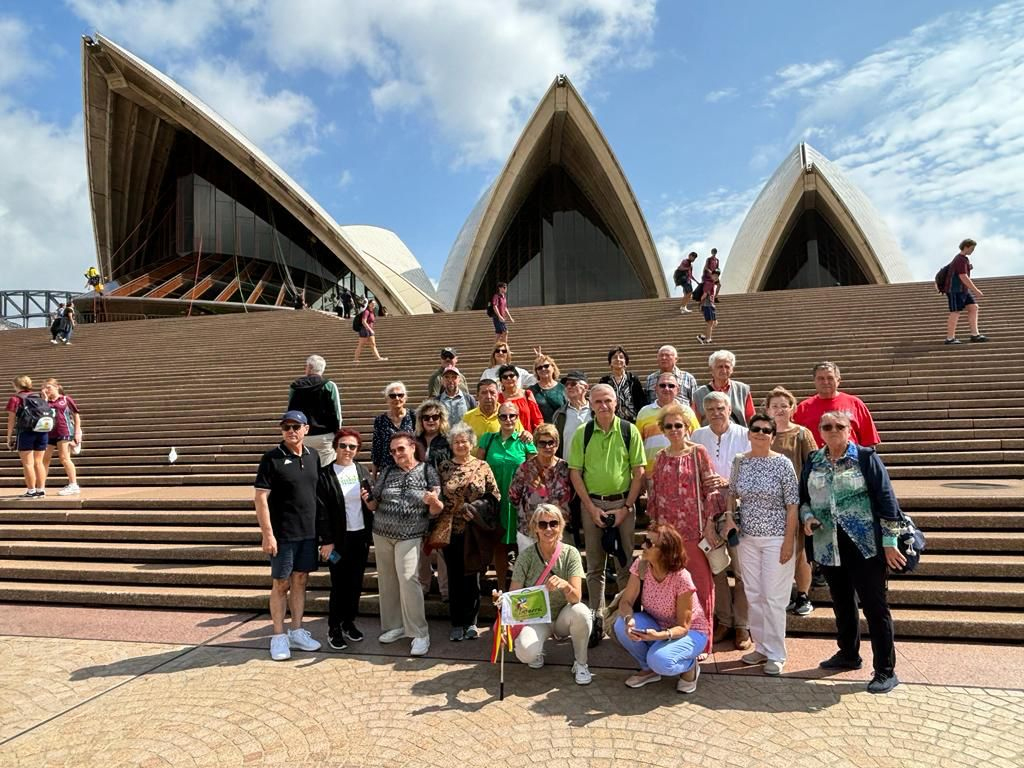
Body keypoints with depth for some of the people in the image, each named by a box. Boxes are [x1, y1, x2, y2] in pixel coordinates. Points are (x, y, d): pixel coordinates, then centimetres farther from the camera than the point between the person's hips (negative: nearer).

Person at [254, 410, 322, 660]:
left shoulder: (312, 457, 6)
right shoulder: (272, 458, -10)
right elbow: (260, 498, -12)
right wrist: (267, 534, -16)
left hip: (308, 532, 5)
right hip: (282, 534, -5)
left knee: (300, 580, 12)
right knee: (281, 584, 5)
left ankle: (297, 632, 24)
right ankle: (278, 637, 17)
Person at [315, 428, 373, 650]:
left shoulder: (363, 471, 6)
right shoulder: (325, 474, -7)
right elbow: (321, 510, -10)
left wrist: (368, 498, -10)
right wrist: (327, 540, -13)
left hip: (361, 536, 4)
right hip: (339, 538, -4)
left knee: (356, 583, 12)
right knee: (339, 584, 3)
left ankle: (349, 622, 29)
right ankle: (334, 628, 19)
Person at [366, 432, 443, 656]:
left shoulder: (428, 472, -2)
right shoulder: (387, 472, 7)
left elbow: (436, 511, -3)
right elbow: (374, 505, 10)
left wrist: (434, 501, -24)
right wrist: (367, 499, -11)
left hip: (410, 536, -4)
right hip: (381, 534, 4)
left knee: (408, 581, -12)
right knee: (387, 582, 9)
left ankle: (420, 633, 0)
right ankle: (394, 626, 26)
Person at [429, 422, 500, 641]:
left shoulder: (482, 467, 1)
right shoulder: (444, 468, 4)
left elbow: (494, 496, 0)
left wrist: (473, 509, -10)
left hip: (475, 531, -1)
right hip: (450, 530, 1)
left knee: (472, 575, 7)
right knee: (454, 577, 8)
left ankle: (471, 621, 22)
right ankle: (457, 623, 20)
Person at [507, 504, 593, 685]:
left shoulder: (570, 553, -12)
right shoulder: (527, 556, -12)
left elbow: (576, 598, -22)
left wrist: (564, 585, -44)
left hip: (563, 617, 0)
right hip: (536, 619, 0)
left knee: (580, 612, -33)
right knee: (525, 652, -31)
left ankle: (580, 663, -6)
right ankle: (537, 651, 9)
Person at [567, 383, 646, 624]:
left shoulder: (629, 431, -2)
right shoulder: (582, 434, 0)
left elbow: (639, 473, -2)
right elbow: (575, 473, -1)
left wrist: (626, 507, -7)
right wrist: (592, 508, -6)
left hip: (623, 503, -1)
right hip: (592, 504, 1)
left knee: (625, 563, 6)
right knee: (594, 564, 11)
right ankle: (596, 615, 22)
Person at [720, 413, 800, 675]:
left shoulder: (782, 463, -9)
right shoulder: (739, 461, 2)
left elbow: (792, 505, -8)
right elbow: (732, 493, 16)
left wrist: (789, 541, -11)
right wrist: (729, 517, -1)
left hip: (776, 539, -4)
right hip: (747, 538, 4)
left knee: (773, 598, 1)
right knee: (753, 595, 12)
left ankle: (775, 654, 16)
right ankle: (761, 647, 27)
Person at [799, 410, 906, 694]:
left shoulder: (866, 458, -5)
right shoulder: (813, 462, 8)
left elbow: (885, 499, -6)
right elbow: (804, 498, 16)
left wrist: (889, 541, -10)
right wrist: (807, 517, -5)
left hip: (865, 545, -4)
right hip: (829, 546, 5)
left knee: (874, 606, 0)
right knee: (842, 603, 17)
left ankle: (885, 671, 12)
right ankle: (848, 654, 34)